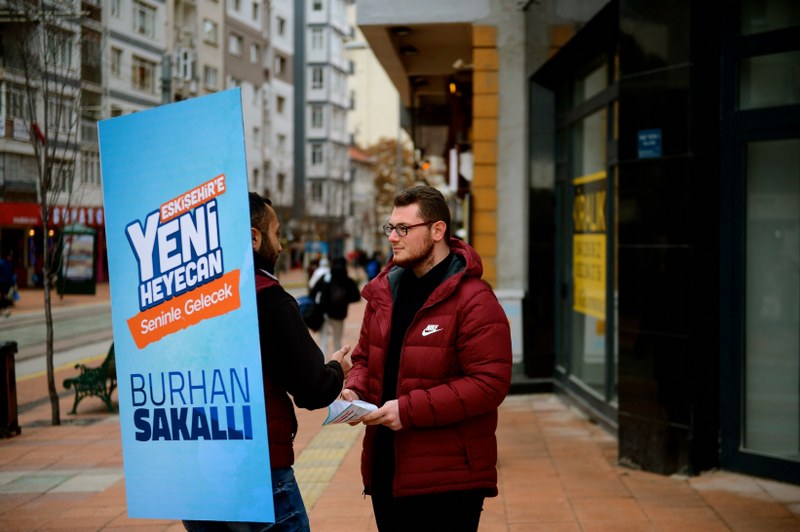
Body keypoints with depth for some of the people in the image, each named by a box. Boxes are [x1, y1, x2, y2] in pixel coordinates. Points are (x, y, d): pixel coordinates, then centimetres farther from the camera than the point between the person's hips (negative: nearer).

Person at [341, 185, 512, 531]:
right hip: (385, 471, 7)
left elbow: (490, 383, -19)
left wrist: (410, 409, -22)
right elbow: (365, 357, 23)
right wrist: (355, 390, -1)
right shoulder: (384, 291, 13)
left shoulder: (474, 301, -12)